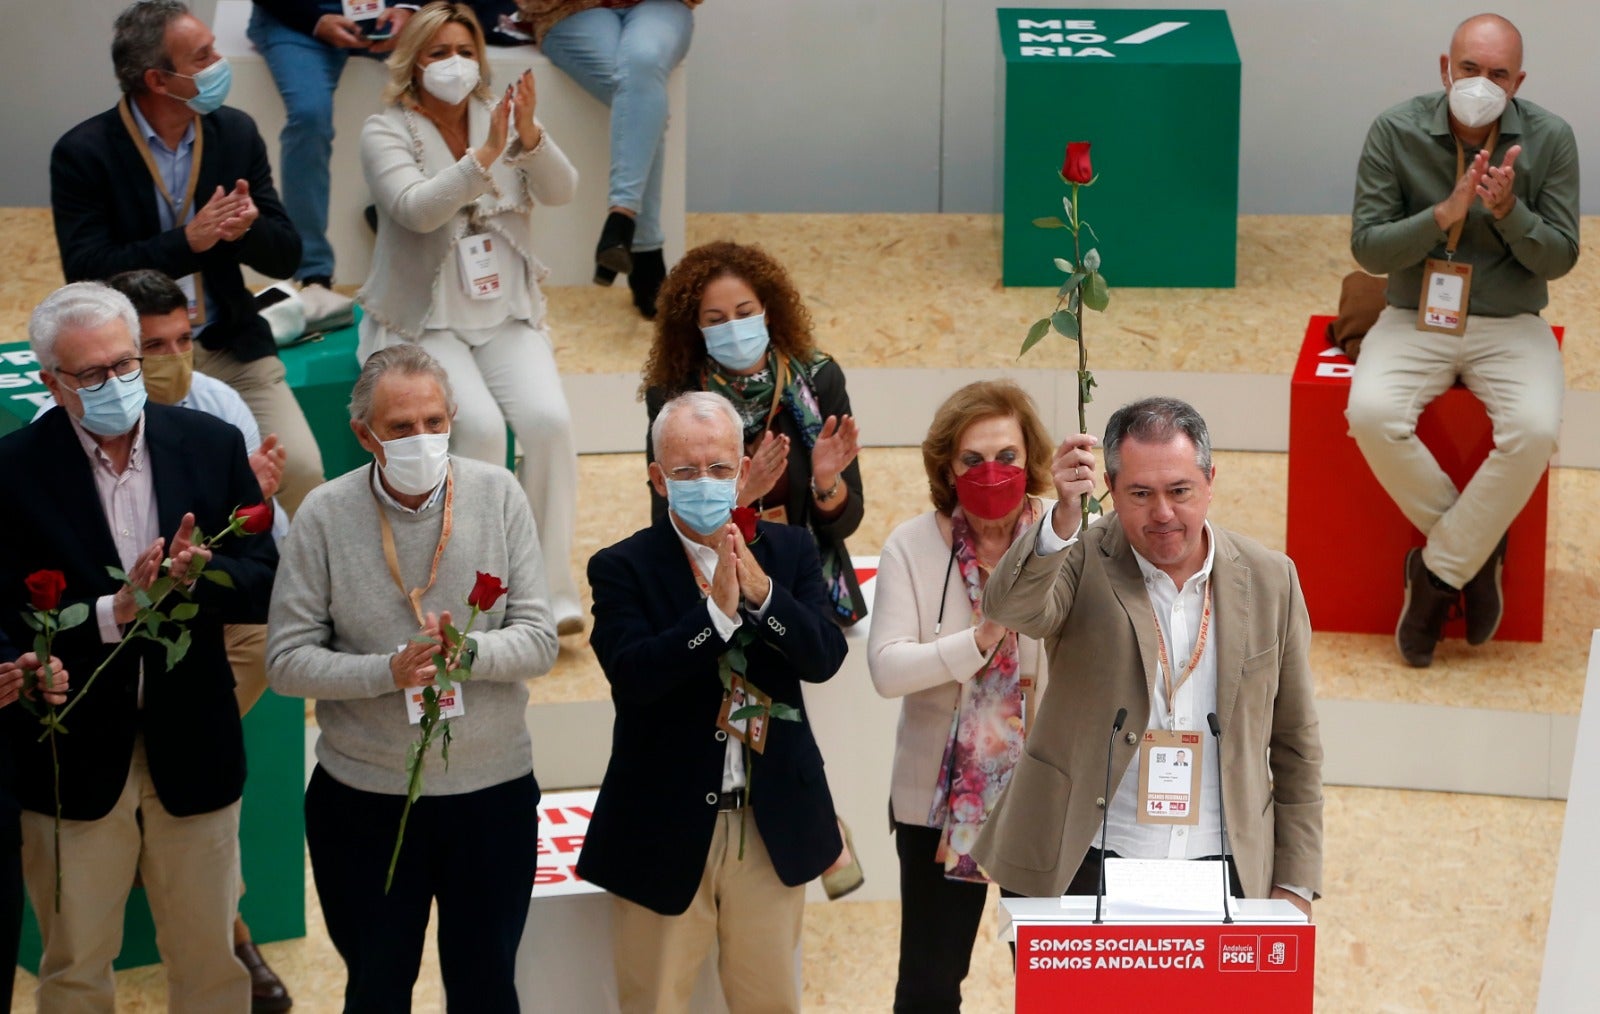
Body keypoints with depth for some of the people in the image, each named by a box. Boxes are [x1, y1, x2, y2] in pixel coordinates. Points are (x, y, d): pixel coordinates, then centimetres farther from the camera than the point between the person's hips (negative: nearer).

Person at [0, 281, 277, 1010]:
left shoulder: (211, 445, -3)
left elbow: (265, 582, -3)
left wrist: (203, 574, -23)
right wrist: (114, 613, -27)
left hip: (192, 750, 2)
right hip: (75, 755, -2)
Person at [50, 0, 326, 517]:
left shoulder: (237, 132, 4)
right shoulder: (83, 153, -8)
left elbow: (285, 257, 6)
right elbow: (87, 272, -15)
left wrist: (247, 228, -18)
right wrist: (187, 241, -22)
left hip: (233, 351, 3)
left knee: (301, 471, -15)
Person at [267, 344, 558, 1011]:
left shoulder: (498, 495, -5)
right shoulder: (325, 516, -8)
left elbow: (539, 642, -6)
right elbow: (287, 661, -9)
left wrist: (471, 651, -27)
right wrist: (388, 672, -23)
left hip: (492, 792, 1)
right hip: (364, 800, -1)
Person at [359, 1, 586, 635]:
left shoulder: (501, 117, 7)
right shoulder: (387, 132, -4)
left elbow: (560, 191, -7)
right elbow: (416, 209, -22)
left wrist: (529, 137, -26)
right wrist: (485, 155, -32)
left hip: (508, 317, 3)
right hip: (426, 322, -3)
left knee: (548, 419, -23)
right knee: (480, 425, -28)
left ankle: (551, 590, -14)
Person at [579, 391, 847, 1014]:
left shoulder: (788, 552, 4)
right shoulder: (622, 568, -7)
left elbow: (825, 657, -9)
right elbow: (630, 675, -22)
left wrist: (761, 592, -25)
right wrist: (717, 610, -31)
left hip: (773, 826, 3)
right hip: (667, 829, -3)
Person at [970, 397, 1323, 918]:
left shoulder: (1269, 579, 6)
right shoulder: (1083, 561, -1)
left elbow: (1296, 746, 11)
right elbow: (1010, 608, -24)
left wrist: (1295, 884, 9)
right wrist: (1063, 517, -40)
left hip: (1223, 870, 2)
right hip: (1085, 870, -2)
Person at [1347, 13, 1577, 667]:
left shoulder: (1550, 139, -5)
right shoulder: (1396, 132, -6)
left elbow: (1559, 258, -3)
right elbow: (1367, 248, -7)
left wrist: (1508, 212, -22)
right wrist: (1446, 214, -22)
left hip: (1511, 326, 0)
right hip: (1415, 319, 0)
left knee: (1534, 430, -31)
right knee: (1372, 415, -31)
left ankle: (1439, 572, -11)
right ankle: (1477, 549, -9)